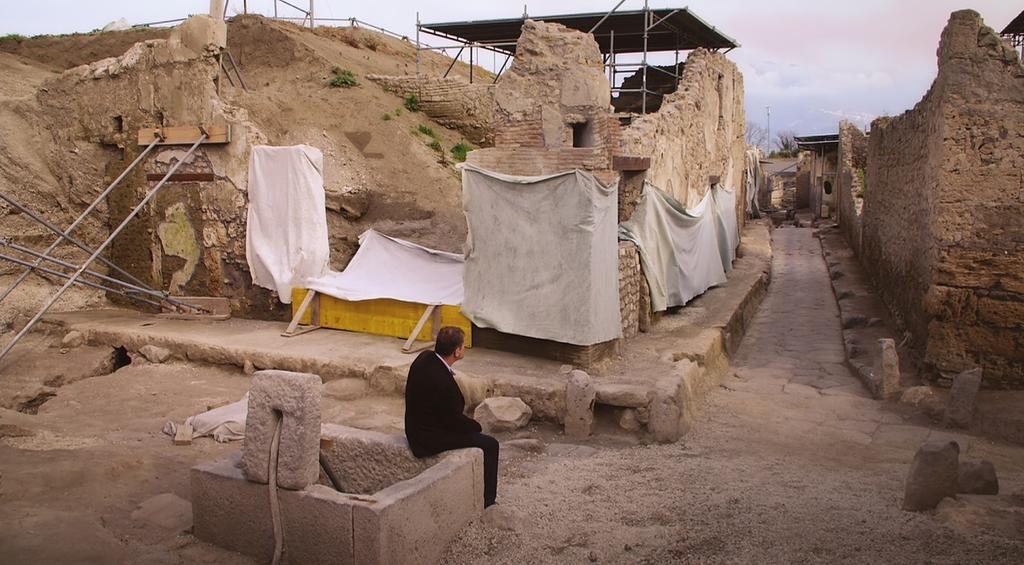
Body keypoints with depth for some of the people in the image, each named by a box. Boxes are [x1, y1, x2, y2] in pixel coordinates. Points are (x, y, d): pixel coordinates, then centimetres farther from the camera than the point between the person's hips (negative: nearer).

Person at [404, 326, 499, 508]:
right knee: (490, 444, 1)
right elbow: (455, 420, -19)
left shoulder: (424, 357, -6)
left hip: (416, 428, 9)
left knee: (472, 429, 26)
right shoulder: (443, 381, -33)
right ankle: (486, 499, 15)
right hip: (430, 438, -9)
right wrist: (477, 426, 0)